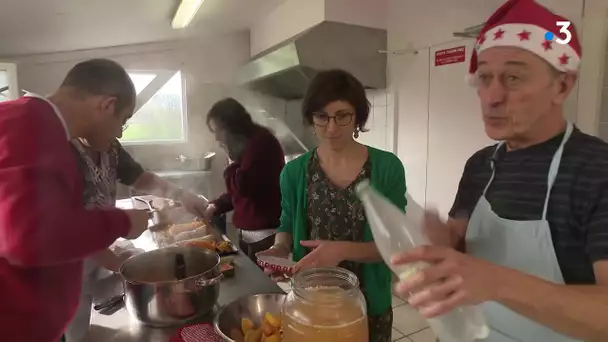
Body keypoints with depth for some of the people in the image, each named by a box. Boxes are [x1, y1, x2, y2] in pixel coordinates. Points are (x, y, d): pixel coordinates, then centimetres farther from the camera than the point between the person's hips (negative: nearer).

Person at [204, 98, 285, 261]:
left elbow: (242, 185, -21)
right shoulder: (243, 146, 13)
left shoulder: (261, 142, -15)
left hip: (266, 234, -9)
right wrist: (214, 206, 6)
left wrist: (233, 157, -11)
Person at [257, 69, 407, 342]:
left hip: (368, 303, -1)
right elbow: (287, 226, 6)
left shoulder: (387, 167, -12)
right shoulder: (295, 171, -7)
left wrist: (344, 250, -27)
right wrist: (280, 248, -15)